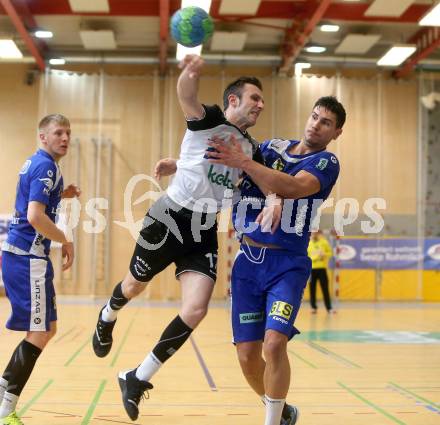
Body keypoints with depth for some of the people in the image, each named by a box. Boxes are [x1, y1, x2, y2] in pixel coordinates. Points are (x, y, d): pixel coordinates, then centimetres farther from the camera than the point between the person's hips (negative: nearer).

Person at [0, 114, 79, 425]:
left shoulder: (35, 163, 17)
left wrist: (61, 195, 20)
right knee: (39, 333, -6)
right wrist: (66, 241, -12)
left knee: (47, 328, 16)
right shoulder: (46, 166, -13)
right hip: (29, 257, -10)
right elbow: (35, 216, -24)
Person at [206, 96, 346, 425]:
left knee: (274, 344, -22)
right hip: (248, 261, 4)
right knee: (248, 355, 3)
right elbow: (218, 162, 25)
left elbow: (291, 188, -23)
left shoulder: (326, 163, -2)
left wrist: (243, 161, -24)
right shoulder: (271, 147, 13)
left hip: (287, 264, -4)